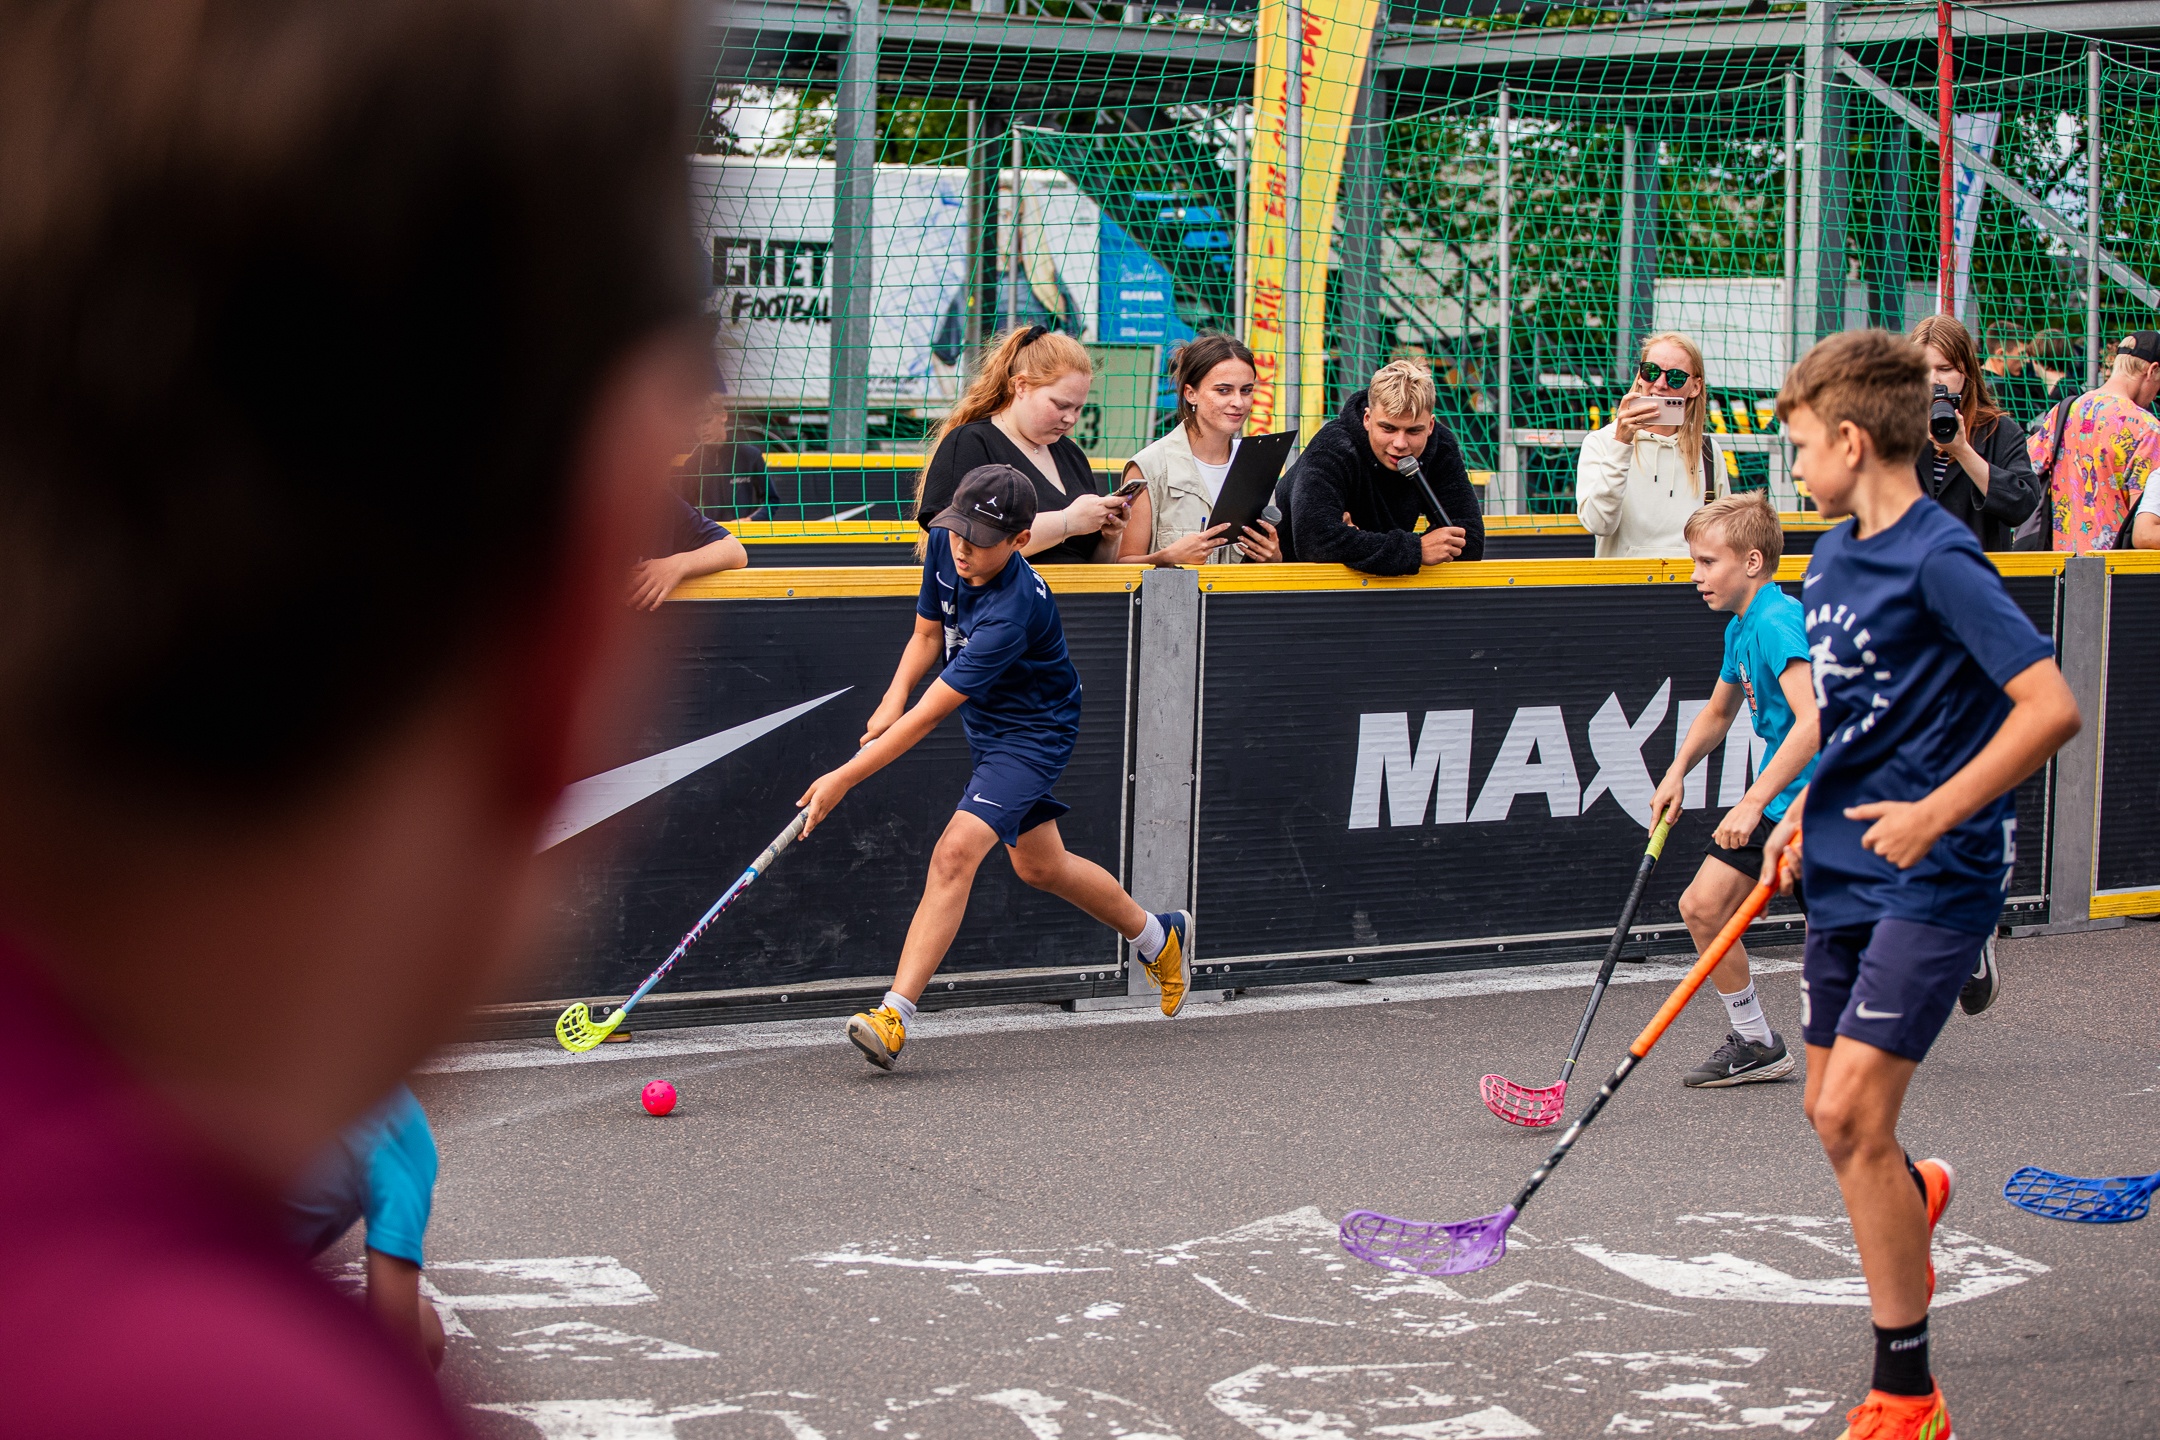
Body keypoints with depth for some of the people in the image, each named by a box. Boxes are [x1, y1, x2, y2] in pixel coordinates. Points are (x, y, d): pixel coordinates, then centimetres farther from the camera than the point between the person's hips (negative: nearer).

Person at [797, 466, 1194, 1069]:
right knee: (1040, 866, 22)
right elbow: (927, 633, 5)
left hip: (1033, 735, -9)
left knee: (955, 853, -25)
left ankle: (895, 1017, -28)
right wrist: (895, 695, -15)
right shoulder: (946, 546, -14)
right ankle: (1160, 938, 45)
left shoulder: (1011, 613, -36)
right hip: (990, 725, 9)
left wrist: (844, 779, -35)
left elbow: (928, 716, -36)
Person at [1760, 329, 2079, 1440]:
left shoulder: (1939, 559, -17)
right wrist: (1805, 813, 15)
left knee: (1852, 1113, -14)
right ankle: (1915, 1193, 50)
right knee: (1828, 1113, 14)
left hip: (1934, 878, -8)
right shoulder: (1832, 556, 10)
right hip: (1847, 871, 8)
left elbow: (2051, 708, -23)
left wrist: (1935, 813, -26)